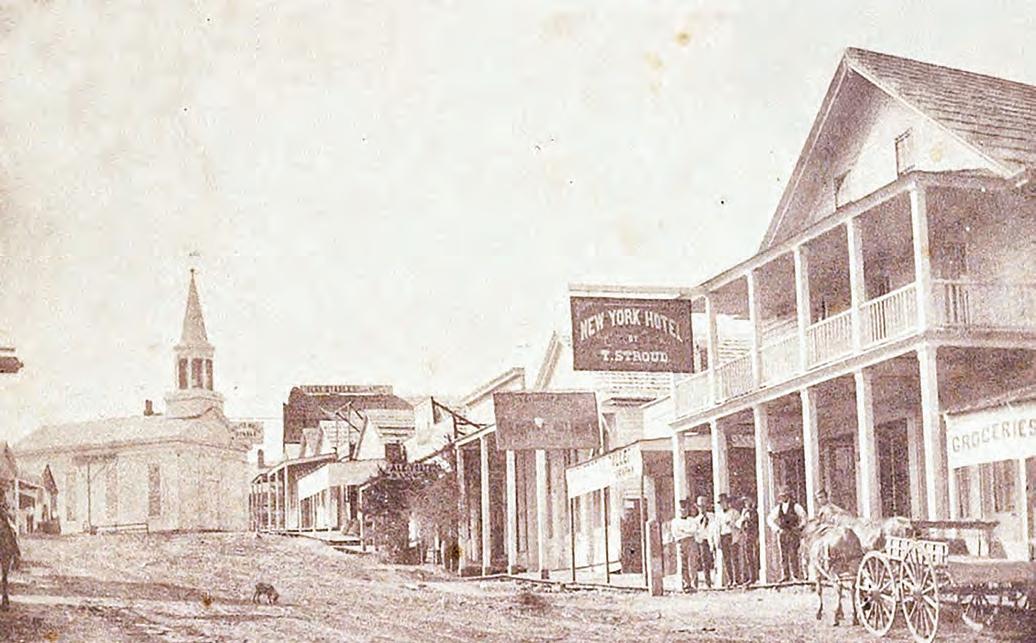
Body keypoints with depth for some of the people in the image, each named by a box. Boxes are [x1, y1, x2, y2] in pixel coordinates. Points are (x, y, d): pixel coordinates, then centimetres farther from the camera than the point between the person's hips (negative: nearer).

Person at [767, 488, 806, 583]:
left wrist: (800, 527, -7)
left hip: (793, 533, -4)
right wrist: (776, 528, 5)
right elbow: (770, 519, 17)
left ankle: (795, 576, -6)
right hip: (782, 533, 4)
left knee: (793, 554, -9)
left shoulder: (795, 506, 1)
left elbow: (804, 517, 1)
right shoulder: (778, 508, 13)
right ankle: (785, 576, 4)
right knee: (783, 555, 2)